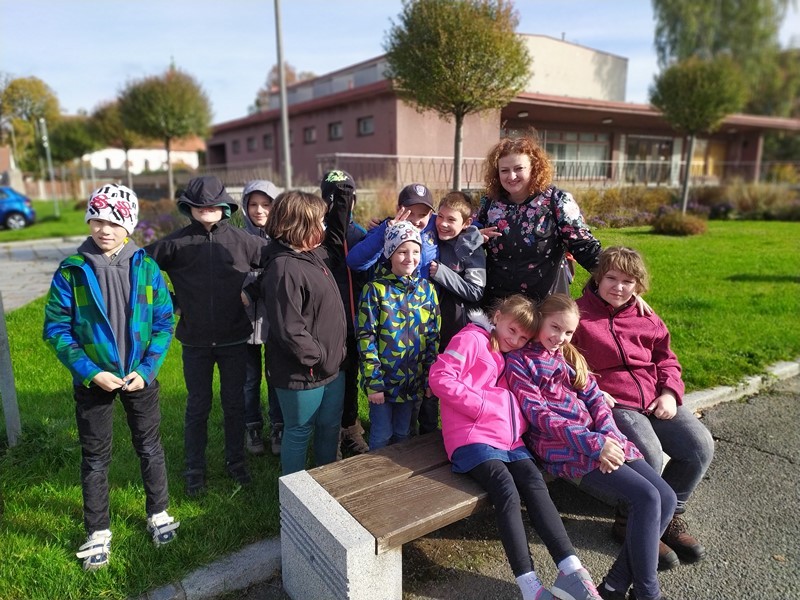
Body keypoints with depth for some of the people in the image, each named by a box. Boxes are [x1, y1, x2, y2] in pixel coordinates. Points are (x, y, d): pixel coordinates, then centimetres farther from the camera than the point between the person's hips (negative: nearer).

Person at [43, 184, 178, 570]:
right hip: (93, 379, -1)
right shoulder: (71, 271, -9)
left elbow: (163, 323, -3)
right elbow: (56, 329, -7)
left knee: (149, 447, 15)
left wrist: (146, 370, -12)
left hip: (140, 376, 1)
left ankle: (158, 514, 35)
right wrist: (91, 373, -15)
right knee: (95, 456, 13)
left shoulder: (146, 268, -6)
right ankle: (98, 532, 31)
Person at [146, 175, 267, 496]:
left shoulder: (243, 241, -5)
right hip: (195, 341, 0)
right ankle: (194, 470, 29)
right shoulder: (176, 242, -5)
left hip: (234, 340, 1)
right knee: (198, 407, 12)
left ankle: (236, 461, 33)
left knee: (234, 404, 14)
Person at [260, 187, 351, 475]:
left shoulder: (315, 255, 5)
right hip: (302, 374, -9)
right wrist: (320, 358, -17)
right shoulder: (284, 270, -25)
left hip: (331, 367, 9)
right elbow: (289, 330, -27)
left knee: (330, 427, 23)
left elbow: (336, 237, 24)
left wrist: (344, 193, 15)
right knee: (299, 433, 11)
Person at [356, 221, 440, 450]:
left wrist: (431, 378, 1)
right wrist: (373, 382, -14)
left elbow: (433, 337, 4)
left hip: (413, 380, 4)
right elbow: (365, 337, -12)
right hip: (382, 381, -3)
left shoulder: (427, 289, 1)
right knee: (382, 436, 10)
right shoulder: (375, 289, -11)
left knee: (403, 434, 20)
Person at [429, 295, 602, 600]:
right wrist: (483, 406, -13)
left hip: (508, 438, 7)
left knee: (535, 484, -17)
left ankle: (571, 572, -20)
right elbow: (440, 377, -11)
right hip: (473, 437, -7)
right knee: (507, 491, -25)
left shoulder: (512, 357, 28)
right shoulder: (471, 339, 1)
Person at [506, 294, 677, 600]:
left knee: (666, 498, -5)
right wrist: (593, 444, -18)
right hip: (566, 451, -7)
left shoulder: (570, 357, 22)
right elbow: (538, 414, -10)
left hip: (604, 440, 8)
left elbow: (595, 399, 12)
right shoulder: (519, 362, 0)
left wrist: (610, 438, -9)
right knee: (646, 497, -19)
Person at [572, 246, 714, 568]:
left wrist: (669, 393, 2)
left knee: (700, 445, -10)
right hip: (610, 403, -6)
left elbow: (666, 360, 20)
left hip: (656, 401, 7)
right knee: (649, 454, -29)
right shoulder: (578, 314, -2)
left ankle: (668, 515, 14)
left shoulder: (647, 319, 15)